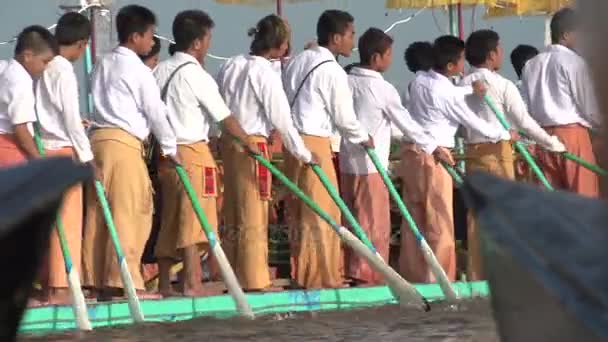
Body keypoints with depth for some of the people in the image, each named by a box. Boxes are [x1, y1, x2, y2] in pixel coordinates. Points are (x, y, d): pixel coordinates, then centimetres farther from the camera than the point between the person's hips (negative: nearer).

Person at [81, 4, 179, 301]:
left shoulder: (103, 65, 16)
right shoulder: (139, 71, -7)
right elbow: (156, 112, -3)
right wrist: (170, 148, 8)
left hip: (98, 137, 8)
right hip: (124, 142, -8)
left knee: (99, 213, 7)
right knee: (129, 212, -5)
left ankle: (97, 280, 9)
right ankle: (125, 281, -8)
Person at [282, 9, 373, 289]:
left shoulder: (297, 61, 12)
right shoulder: (333, 71, -12)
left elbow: (285, 101, 14)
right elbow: (344, 117, -7)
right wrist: (363, 138, 11)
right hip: (315, 145, -8)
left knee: (300, 212, 13)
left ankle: (301, 272, 19)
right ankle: (320, 276, 1)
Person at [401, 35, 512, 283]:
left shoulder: (420, 80, 7)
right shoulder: (449, 94, -14)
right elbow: (474, 123, -5)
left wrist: (470, 90, 17)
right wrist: (505, 135, 9)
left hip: (411, 151, 8)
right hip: (434, 156, -8)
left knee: (415, 218, 11)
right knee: (439, 221, -2)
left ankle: (412, 274, 14)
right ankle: (437, 277, -3)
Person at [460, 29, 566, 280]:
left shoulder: (462, 86, 5)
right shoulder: (503, 86, -9)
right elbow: (524, 121, -7)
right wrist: (552, 143, 4)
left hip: (472, 152, 5)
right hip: (498, 150, -5)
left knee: (476, 215, 8)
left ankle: (475, 274, 10)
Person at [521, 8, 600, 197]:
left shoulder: (531, 64, 8)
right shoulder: (573, 61, -7)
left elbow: (525, 104, 7)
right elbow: (588, 103, -4)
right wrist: (596, 123, 15)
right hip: (572, 133, -6)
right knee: (584, 196, -2)